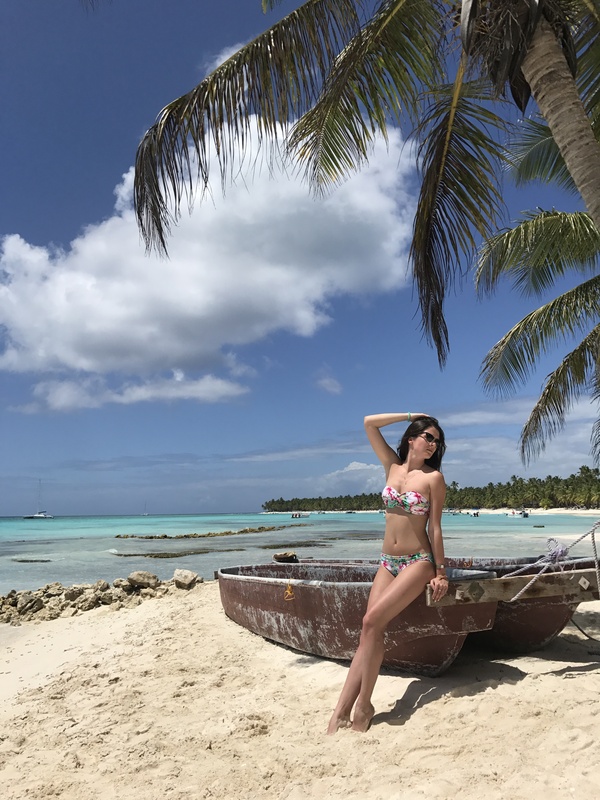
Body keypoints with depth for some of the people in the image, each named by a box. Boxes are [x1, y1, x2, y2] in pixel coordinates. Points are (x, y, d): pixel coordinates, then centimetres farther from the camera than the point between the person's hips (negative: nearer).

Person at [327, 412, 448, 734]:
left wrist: (440, 572, -5)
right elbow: (369, 423, 3)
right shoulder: (392, 465, 7)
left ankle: (363, 704, -8)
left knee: (372, 621, -20)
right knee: (372, 631, -7)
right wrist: (410, 416, 6)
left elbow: (435, 527, -3)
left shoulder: (433, 477, -3)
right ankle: (342, 709, -10)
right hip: (388, 562, 4)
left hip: (418, 562, -4)